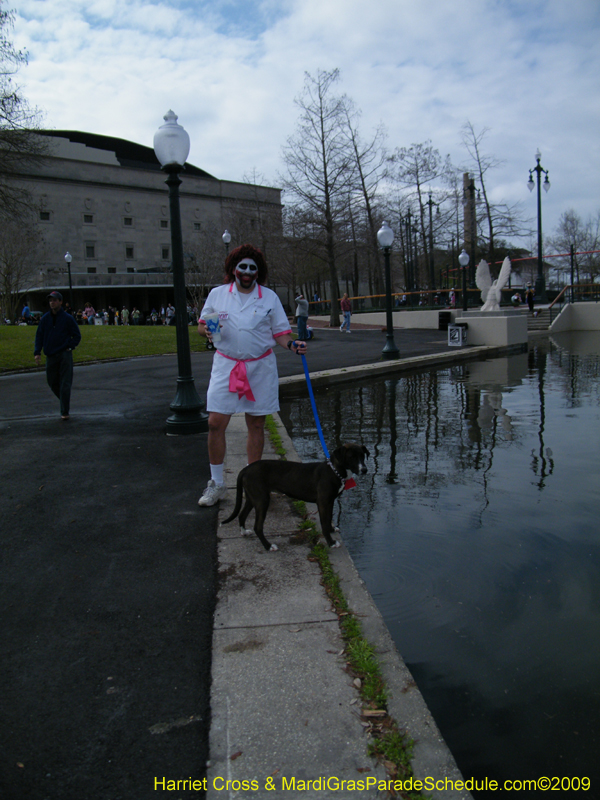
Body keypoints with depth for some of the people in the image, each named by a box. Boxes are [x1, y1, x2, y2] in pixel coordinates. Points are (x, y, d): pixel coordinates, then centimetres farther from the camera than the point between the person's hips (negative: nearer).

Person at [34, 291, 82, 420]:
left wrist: (70, 347, -7)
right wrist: (37, 352, 0)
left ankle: (65, 412, 1)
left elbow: (77, 336, 6)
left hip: (65, 355, -4)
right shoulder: (45, 319, 7)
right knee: (52, 383, 9)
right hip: (50, 356, 4)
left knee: (65, 384, -5)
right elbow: (39, 336, 10)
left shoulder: (67, 318, -1)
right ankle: (65, 402, 31)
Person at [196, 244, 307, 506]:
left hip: (260, 368, 0)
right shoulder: (217, 294, 5)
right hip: (226, 366, 0)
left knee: (256, 425, 6)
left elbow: (280, 332, 5)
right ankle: (216, 483, 9)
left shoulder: (269, 297, 4)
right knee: (215, 423, -7)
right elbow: (201, 325, 10)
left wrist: (292, 345, -15)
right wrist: (205, 329, -13)